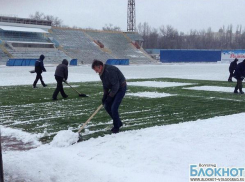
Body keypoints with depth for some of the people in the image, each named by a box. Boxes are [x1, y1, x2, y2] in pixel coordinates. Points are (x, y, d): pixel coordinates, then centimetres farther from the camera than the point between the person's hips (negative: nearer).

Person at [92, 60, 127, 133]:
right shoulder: (102, 73, 0)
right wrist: (105, 96, -1)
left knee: (114, 108, -14)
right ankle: (118, 123, 22)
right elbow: (105, 85, 10)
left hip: (121, 88, -9)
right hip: (114, 88, 9)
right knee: (107, 106, 8)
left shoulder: (110, 71, -30)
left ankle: (116, 127, 3)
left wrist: (110, 97, -20)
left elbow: (115, 85, -28)